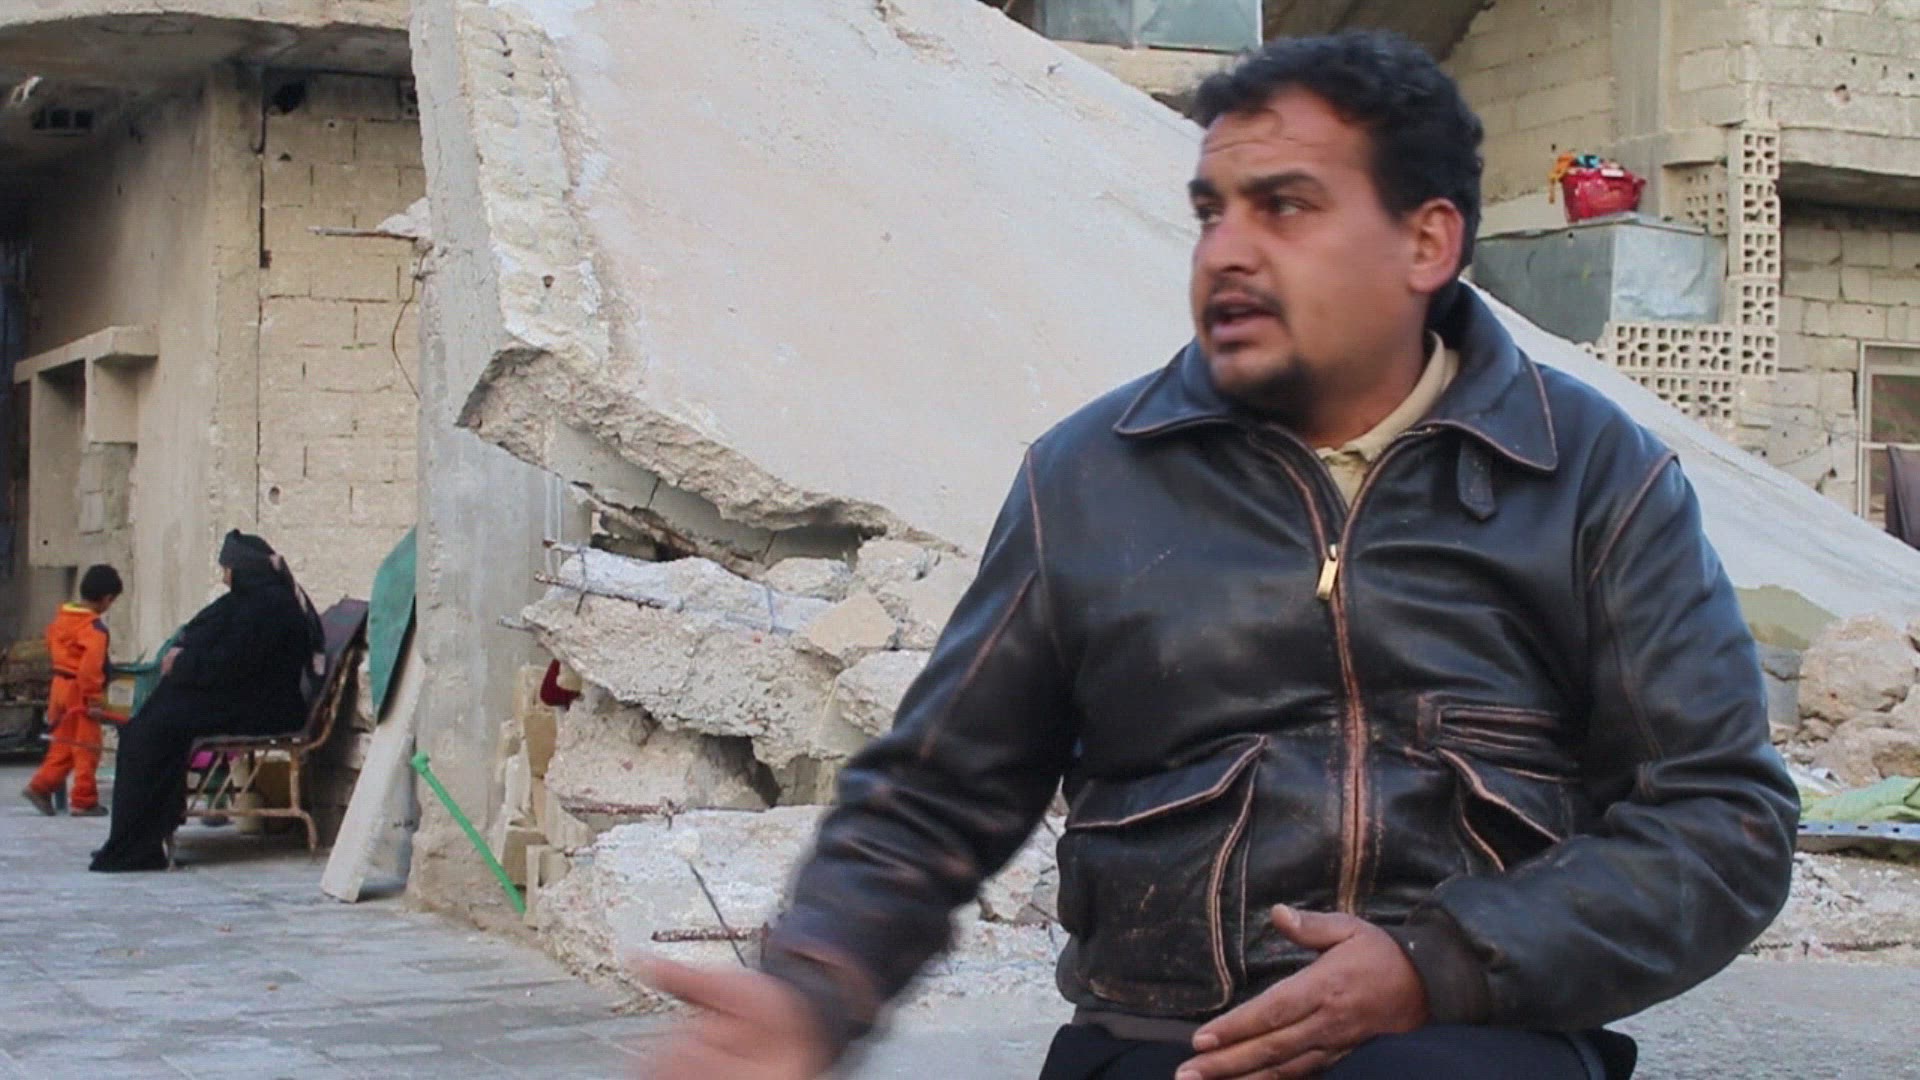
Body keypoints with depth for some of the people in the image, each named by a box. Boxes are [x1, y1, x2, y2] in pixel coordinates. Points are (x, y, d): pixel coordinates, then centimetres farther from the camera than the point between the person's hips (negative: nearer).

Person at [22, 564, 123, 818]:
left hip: (60, 685, 8)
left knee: (63, 744, 19)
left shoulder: (62, 617, 7)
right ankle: (84, 802, 5)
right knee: (87, 749, 1)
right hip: (81, 691, -8)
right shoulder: (95, 628, -19)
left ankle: (41, 786, 15)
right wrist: (94, 700, -22)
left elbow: (51, 644, 21)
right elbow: (91, 665, -26)